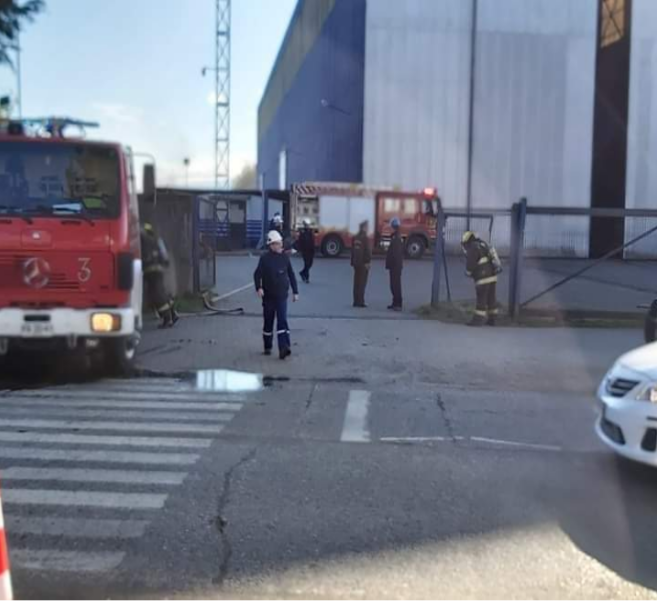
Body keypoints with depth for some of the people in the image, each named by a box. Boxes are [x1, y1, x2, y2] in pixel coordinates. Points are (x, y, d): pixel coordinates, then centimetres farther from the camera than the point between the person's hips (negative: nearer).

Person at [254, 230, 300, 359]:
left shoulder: (285, 257, 3)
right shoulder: (265, 258, -6)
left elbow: (291, 275, 11)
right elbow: (257, 274, -11)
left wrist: (295, 291, 10)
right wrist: (259, 288, -28)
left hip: (282, 295, 1)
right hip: (268, 296, -1)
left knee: (282, 321, -11)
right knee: (268, 322, 11)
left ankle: (284, 348, -17)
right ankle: (267, 347, 25)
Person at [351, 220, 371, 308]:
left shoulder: (355, 238, 9)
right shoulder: (365, 238, -13)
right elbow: (367, 251, -16)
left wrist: (353, 262, 18)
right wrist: (367, 262, -12)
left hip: (356, 263, 7)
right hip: (363, 263, -7)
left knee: (356, 283, 10)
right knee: (362, 283, -4)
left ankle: (356, 301, 13)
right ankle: (360, 302, -5)